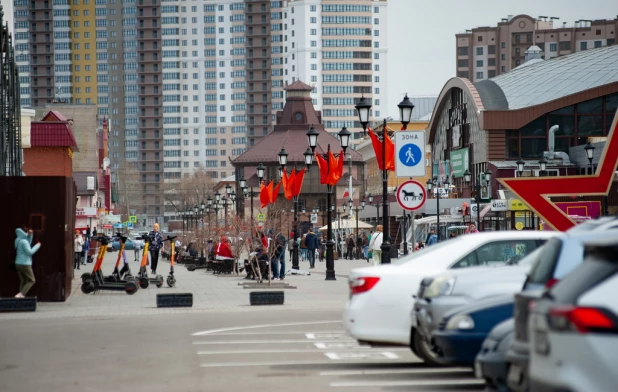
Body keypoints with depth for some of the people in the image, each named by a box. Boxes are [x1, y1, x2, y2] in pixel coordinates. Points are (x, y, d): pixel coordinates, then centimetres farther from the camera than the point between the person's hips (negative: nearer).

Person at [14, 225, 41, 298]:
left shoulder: (18, 241, 10)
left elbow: (28, 243, 25)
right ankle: (20, 294, -12)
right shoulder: (23, 241, -18)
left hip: (18, 264, 8)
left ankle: (21, 296, 6)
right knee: (31, 281, 2)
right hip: (25, 264, -8)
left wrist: (30, 235, 13)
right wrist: (37, 246, -8)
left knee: (23, 281, 14)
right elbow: (30, 252, -19)